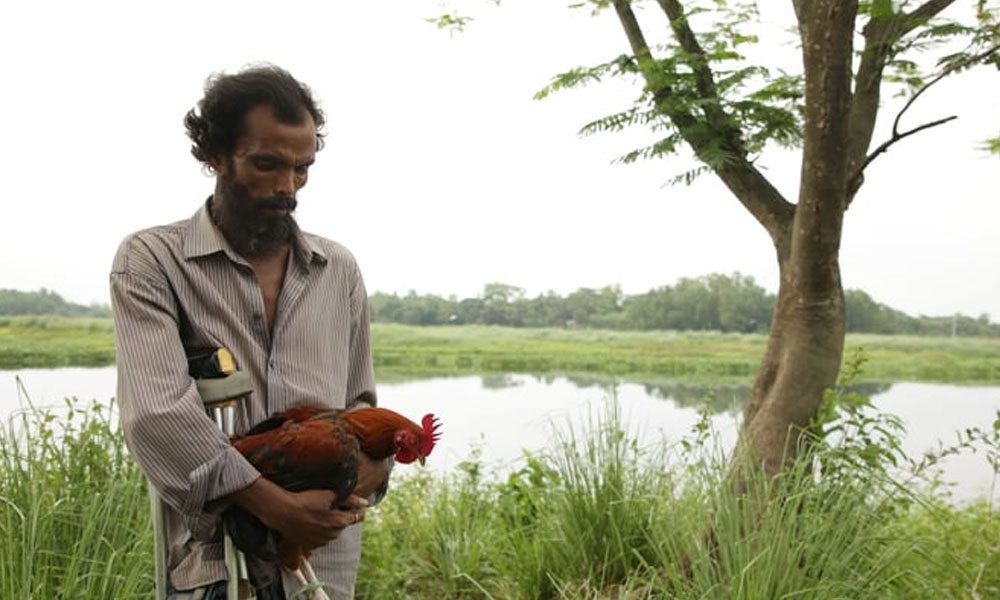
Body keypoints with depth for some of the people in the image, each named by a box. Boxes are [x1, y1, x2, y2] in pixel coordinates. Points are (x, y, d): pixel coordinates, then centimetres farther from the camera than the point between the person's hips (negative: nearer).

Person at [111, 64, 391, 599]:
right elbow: (157, 414, -15)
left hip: (329, 555, 3)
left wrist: (372, 458, -4)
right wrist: (282, 509, -20)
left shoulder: (339, 269, 11)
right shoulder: (150, 260, -1)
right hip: (214, 557, -2)